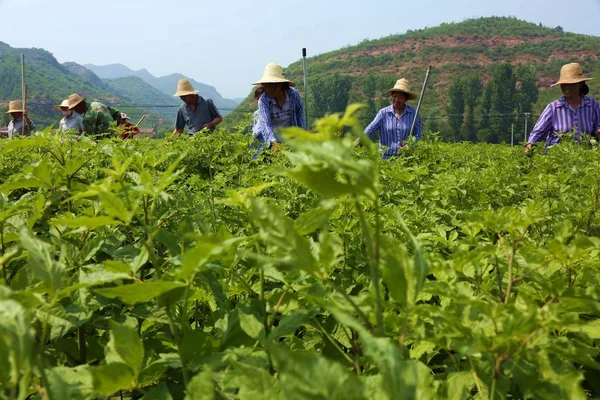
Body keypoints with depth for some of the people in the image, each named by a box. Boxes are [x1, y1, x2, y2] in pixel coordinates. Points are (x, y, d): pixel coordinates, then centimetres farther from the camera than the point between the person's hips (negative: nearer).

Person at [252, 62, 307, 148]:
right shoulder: (263, 100, -19)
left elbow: (300, 114, 5)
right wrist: (273, 142, -45)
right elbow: (265, 123, -31)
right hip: (267, 139, -2)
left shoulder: (294, 94, -12)